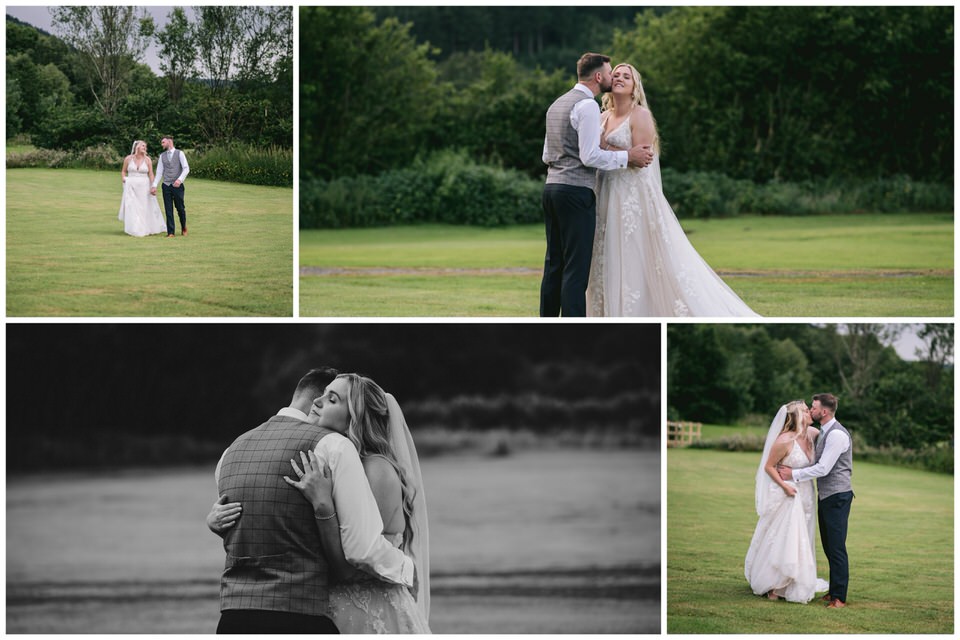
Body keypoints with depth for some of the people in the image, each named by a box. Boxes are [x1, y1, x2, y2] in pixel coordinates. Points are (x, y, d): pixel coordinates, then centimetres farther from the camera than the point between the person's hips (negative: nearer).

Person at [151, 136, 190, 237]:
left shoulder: (179, 153, 1)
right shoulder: (162, 156, 12)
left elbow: (186, 168, -6)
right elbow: (159, 172, 11)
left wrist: (180, 179, -21)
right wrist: (154, 186, 1)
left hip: (177, 186, -3)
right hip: (166, 186, 3)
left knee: (180, 208, 3)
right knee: (168, 210, -1)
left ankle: (183, 228, 27)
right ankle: (171, 232, 1)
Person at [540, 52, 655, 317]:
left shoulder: (557, 104, 19)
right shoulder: (588, 105, -10)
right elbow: (590, 156, -17)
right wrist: (628, 157, -10)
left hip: (552, 186, 9)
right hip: (576, 191, -9)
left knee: (554, 264, 11)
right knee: (576, 268, -9)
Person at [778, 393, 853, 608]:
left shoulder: (837, 435, -18)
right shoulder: (823, 433, 13)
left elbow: (823, 468, -21)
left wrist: (794, 475, -15)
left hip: (837, 497, -10)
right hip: (825, 495, 10)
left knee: (836, 548, -8)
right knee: (828, 547, 13)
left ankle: (839, 597, -5)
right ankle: (834, 591, 20)